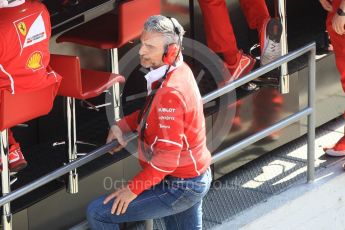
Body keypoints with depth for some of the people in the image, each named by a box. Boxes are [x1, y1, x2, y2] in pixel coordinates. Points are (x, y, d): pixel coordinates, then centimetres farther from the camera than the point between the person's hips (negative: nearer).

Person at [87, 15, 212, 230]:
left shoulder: (170, 92, -28)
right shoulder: (180, 71, 1)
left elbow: (167, 158, -28)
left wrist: (132, 189, -21)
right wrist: (122, 126, 4)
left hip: (178, 187, -10)